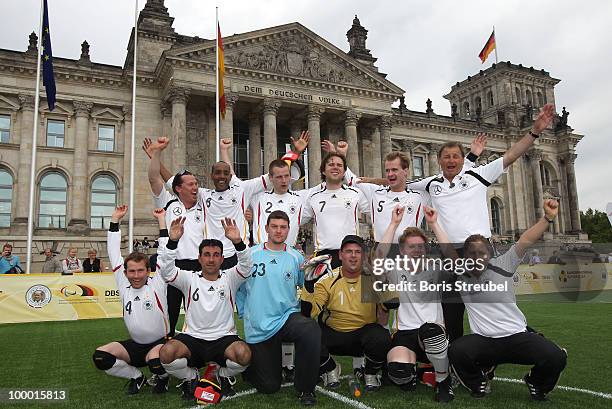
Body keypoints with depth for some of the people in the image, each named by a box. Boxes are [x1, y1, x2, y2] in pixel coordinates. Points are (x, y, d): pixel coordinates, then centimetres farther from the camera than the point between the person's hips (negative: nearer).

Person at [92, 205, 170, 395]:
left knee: (154, 360, -35)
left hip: (160, 342, -4)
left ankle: (163, 377, 3)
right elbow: (114, 255, 2)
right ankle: (136, 376, 8)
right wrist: (115, 220, 0)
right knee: (100, 356, -16)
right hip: (135, 345, 5)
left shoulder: (157, 285, -8)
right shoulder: (124, 286, 1)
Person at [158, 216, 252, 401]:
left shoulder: (229, 278, 6)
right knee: (166, 352, -30)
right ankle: (190, 378, 5)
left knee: (243, 354, -32)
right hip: (192, 337, 1)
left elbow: (246, 265, -13)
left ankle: (224, 376, 6)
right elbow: (166, 270, -10)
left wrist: (238, 242, -32)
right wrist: (172, 241, -25)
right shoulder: (189, 278, 6)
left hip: (224, 337, 0)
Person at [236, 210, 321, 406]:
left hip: (287, 317, 1)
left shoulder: (296, 257, 4)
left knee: (311, 330, -35)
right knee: (269, 386, 2)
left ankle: (305, 389, -15)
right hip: (258, 328, 0)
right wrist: (245, 313, 7)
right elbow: (238, 286, 8)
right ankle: (249, 365, 38)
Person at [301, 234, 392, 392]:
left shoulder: (374, 277, -6)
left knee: (381, 339, -32)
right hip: (334, 334, 1)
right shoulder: (328, 281, -7)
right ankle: (331, 369, 7)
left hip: (365, 331, 0)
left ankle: (370, 373, 3)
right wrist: (309, 284, -26)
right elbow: (308, 312, -14)